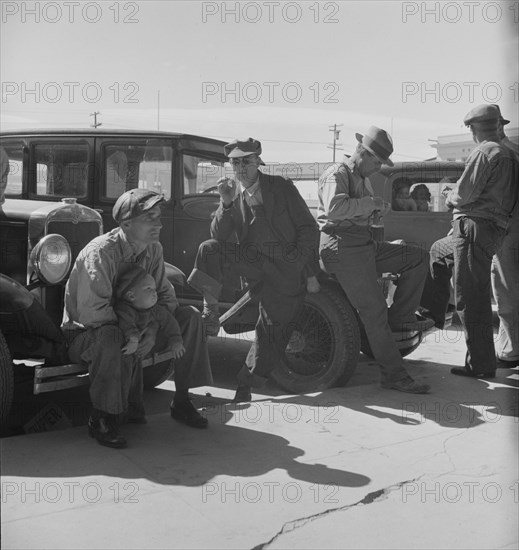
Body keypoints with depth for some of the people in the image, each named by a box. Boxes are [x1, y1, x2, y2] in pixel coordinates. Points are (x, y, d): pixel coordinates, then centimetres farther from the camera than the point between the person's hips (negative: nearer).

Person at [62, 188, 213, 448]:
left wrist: (152, 328, -19)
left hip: (131, 325, 7)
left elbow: (165, 295, -1)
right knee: (113, 338, -42)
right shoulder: (100, 252, -27)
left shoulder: (153, 249, -4)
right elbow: (92, 313, -32)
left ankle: (181, 402, 4)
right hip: (85, 334, -7)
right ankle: (101, 419, -20)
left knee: (190, 316, -4)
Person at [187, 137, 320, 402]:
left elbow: (308, 228, -3)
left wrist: (309, 272, -8)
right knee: (209, 250, -21)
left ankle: (246, 384, 18)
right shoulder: (232, 193, 5)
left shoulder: (281, 187, -3)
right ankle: (210, 311, -8)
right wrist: (226, 204, -21)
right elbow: (218, 237, -5)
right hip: (253, 261, 2)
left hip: (287, 272, -2)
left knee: (272, 331, 0)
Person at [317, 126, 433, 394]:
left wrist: (379, 207, 8)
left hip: (365, 245, 10)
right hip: (343, 249, -9)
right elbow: (334, 208, -32)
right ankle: (394, 374, -3)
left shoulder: (363, 179, 21)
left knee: (417, 257, 2)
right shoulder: (336, 175, -11)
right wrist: (371, 202, -22)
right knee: (374, 309, -11)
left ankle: (400, 316, 4)